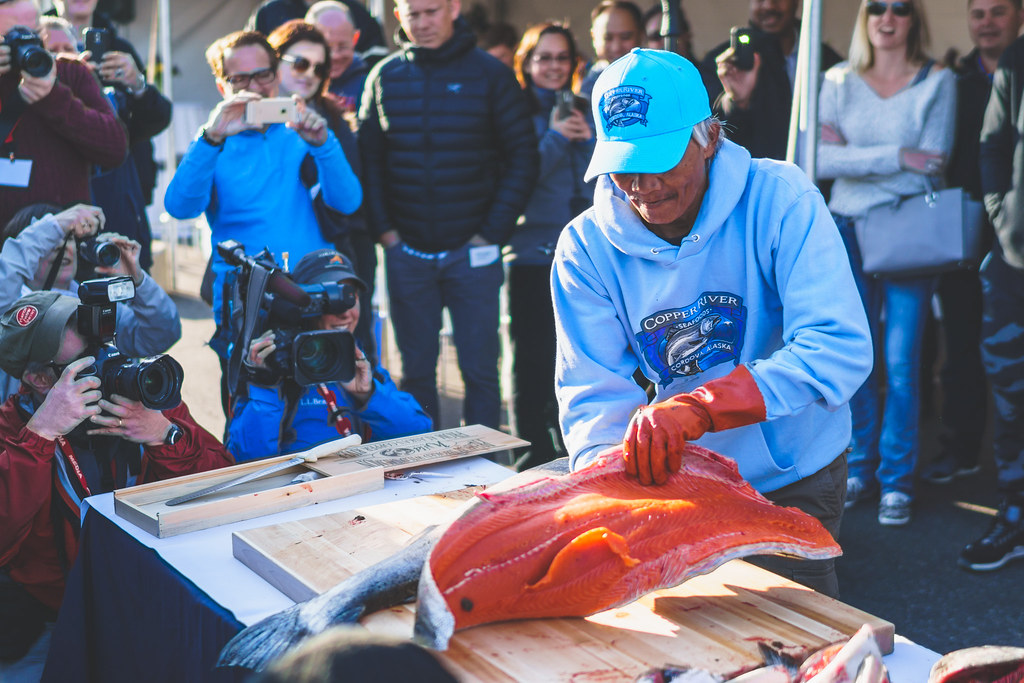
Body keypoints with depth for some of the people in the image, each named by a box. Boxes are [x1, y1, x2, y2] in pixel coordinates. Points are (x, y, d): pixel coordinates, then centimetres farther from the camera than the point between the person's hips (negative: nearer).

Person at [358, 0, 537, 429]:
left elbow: (522, 155, -2)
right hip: (406, 251, 2)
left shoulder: (489, 73, -1)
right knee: (416, 370, 10)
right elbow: (367, 158, 7)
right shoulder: (384, 77, 6)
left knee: (480, 370, 3)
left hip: (472, 251, -2)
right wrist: (383, 228, -3)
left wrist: (494, 230, -7)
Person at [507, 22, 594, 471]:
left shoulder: (586, 113, 14)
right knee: (533, 358, -2)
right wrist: (556, 138, -13)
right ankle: (534, 453, 8)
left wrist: (587, 141, -7)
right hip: (532, 252, -4)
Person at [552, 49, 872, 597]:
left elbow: (841, 347, -29)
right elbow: (593, 389, -10)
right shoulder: (587, 247, -10)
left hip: (793, 474, -2)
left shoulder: (779, 200, -19)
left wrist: (699, 406, -42)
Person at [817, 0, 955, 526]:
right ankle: (861, 468, 19)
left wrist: (850, 157, -7)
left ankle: (897, 481, 8)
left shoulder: (938, 82, 1)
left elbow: (929, 170, -8)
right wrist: (897, 157, -14)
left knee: (901, 362, -3)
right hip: (848, 231, 2)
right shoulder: (839, 81, 7)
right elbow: (821, 160, -7)